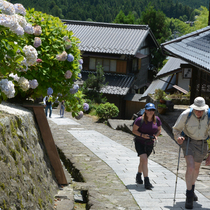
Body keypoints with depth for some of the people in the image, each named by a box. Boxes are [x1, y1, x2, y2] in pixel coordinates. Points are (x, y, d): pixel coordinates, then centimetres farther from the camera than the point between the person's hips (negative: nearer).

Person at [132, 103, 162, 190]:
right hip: (139, 142, -4)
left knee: (143, 161, 19)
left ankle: (138, 175, 45)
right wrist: (142, 135, -24)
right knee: (144, 160, -19)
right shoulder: (140, 120, -16)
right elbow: (134, 130, -9)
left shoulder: (157, 120, -5)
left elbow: (159, 129, 8)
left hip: (150, 144, 4)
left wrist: (156, 135, -12)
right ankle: (146, 181, -21)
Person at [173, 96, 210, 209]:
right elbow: (176, 129, -6)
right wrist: (178, 137, -28)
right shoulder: (186, 115, -22)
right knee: (190, 167, -21)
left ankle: (192, 189, 45)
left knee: (196, 168, 19)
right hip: (188, 141, -3)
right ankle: (189, 196, -11)